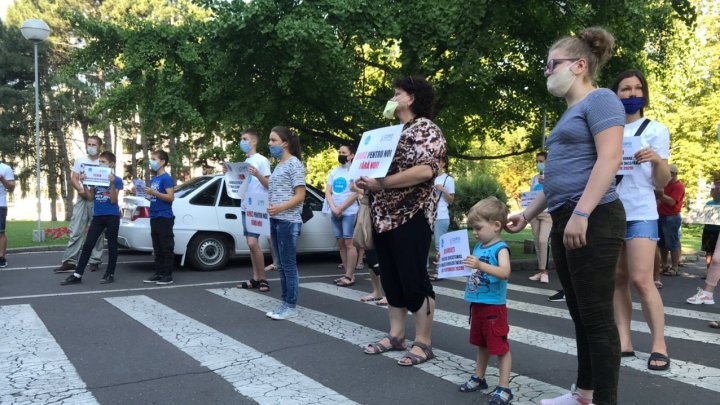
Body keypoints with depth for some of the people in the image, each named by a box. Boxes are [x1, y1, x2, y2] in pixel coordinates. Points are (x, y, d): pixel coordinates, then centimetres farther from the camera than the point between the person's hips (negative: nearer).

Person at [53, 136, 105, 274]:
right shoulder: (80, 160, 11)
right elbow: (73, 179, 7)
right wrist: (81, 190, -13)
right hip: (82, 199, 2)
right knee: (75, 231, -2)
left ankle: (95, 261, 9)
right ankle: (70, 262, -1)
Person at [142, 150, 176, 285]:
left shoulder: (166, 178, -9)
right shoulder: (153, 179, 18)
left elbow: (171, 197, -16)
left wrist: (154, 193, -20)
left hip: (164, 218, -9)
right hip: (154, 217, 9)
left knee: (167, 248, -4)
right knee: (157, 248, 11)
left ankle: (168, 275, -1)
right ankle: (158, 274, 17)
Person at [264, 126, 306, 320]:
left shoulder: (294, 163, -7)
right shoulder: (279, 165, 18)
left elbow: (300, 196, -13)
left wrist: (280, 208, -26)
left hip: (288, 221, -9)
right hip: (276, 221, 9)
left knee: (289, 265, -5)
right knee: (282, 266, 11)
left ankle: (291, 307, 1)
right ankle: (285, 303, 17)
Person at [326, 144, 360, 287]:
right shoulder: (333, 172, 16)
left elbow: (356, 193, -12)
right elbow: (327, 192, 9)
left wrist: (341, 209, -12)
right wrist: (333, 208, -8)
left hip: (349, 212, -7)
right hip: (335, 213, 7)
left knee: (349, 243, -8)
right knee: (341, 243, 6)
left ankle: (350, 276, -6)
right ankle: (348, 274, 11)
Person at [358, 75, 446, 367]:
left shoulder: (425, 128, -6)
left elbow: (427, 169, -22)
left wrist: (380, 183, -23)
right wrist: (365, 181, 1)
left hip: (411, 214, -8)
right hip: (384, 214, 8)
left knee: (414, 279, -5)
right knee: (391, 278, 11)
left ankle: (423, 343, 5)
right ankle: (396, 335, 21)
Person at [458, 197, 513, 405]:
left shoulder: (501, 248, -17)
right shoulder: (478, 247, 8)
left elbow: (505, 272, -33)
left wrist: (480, 265, -43)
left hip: (494, 306, -9)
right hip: (477, 304, 9)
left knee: (500, 347, 2)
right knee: (481, 344, 22)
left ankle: (504, 388, 10)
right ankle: (479, 378, 36)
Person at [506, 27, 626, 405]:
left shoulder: (600, 99, -5)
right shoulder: (570, 112, 23)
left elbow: (610, 158, -18)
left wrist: (581, 213, -26)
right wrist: (527, 214, 25)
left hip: (592, 222, -9)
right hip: (565, 222, 9)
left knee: (596, 316, -3)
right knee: (581, 315, 14)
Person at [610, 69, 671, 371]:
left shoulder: (656, 130, 4)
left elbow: (662, 183, 2)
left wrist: (658, 160, -18)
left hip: (640, 213, -3)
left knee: (641, 279, -10)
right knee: (617, 279, 5)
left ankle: (659, 344, 0)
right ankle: (624, 341, 12)